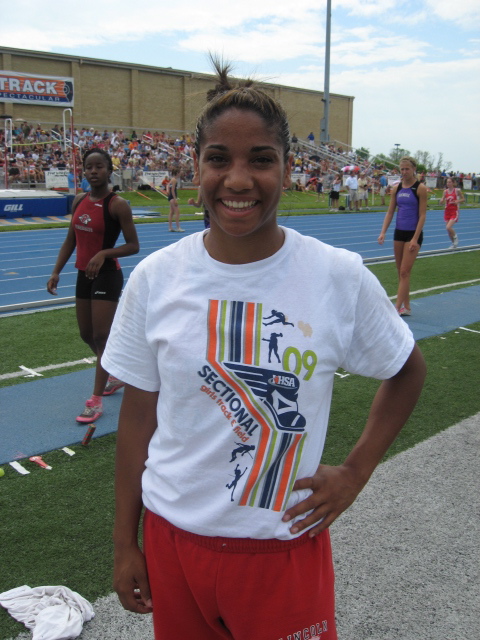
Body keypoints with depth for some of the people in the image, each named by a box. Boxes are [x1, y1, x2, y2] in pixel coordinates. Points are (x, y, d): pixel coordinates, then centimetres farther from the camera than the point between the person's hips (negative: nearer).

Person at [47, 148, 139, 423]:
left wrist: (104, 253, -26)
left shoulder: (117, 205, -13)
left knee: (101, 336, -4)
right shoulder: (79, 201, 6)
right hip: (84, 275, 7)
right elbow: (71, 240, 13)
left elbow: (133, 246, -13)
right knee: (88, 335, 15)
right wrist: (57, 271, 6)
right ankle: (117, 376, 38)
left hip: (107, 276, -7)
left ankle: (96, 400, 7)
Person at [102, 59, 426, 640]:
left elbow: (407, 373, 4)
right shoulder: (154, 278, -8)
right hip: (173, 538, 2)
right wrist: (125, 544, 4)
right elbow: (138, 415, 0)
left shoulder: (341, 277, -12)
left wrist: (355, 472, -3)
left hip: (285, 544, -1)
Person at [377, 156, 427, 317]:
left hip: (413, 234, -6)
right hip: (399, 232, 6)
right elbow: (390, 212, 8)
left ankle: (397, 308, -9)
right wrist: (383, 232, -5)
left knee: (405, 272, -9)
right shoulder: (396, 188, 6)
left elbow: (422, 215, -11)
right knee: (400, 272, 10)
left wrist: (415, 239, -17)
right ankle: (406, 307, 19)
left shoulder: (420, 188, -8)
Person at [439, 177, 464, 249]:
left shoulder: (457, 191, -7)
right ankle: (454, 243, 28)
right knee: (448, 229, 7)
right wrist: (442, 200, -19)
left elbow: (463, 199, 3)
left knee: (448, 227, -21)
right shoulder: (445, 191, 3)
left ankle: (455, 237, 9)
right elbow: (441, 203, 4)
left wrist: (457, 201, -16)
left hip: (454, 211, -5)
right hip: (447, 211, 5)